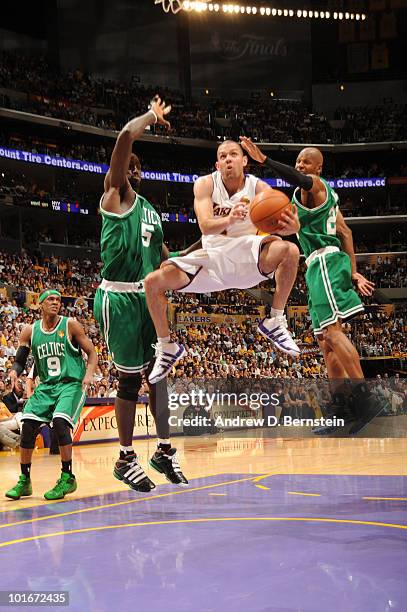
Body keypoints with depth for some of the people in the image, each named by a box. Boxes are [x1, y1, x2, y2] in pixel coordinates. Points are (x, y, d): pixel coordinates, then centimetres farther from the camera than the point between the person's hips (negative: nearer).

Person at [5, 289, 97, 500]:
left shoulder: (70, 325, -2)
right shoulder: (30, 331, 6)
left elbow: (92, 353, 0)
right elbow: (20, 361, 9)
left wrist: (89, 374, -17)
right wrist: (14, 371, -14)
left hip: (71, 384, -4)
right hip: (46, 386, 4)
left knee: (60, 421, -26)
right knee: (28, 424, -11)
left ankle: (67, 478, -13)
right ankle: (24, 481, 3)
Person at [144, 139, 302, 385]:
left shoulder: (259, 188, -13)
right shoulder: (206, 184, -11)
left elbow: (282, 222, -23)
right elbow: (205, 226, -24)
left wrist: (291, 226, -50)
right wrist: (229, 219, -47)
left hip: (249, 253, -1)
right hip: (214, 256, 1)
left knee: (289, 250, -32)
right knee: (153, 282, -15)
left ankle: (275, 321, -15)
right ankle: (167, 348, 5)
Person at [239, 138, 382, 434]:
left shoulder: (314, 185, -3)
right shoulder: (325, 193, 26)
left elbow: (302, 179, -29)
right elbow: (345, 232, 23)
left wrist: (263, 159, -41)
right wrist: (353, 272, 20)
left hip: (324, 260, -10)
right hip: (320, 266, 10)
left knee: (332, 331, -20)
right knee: (326, 341, 9)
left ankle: (366, 399, -27)